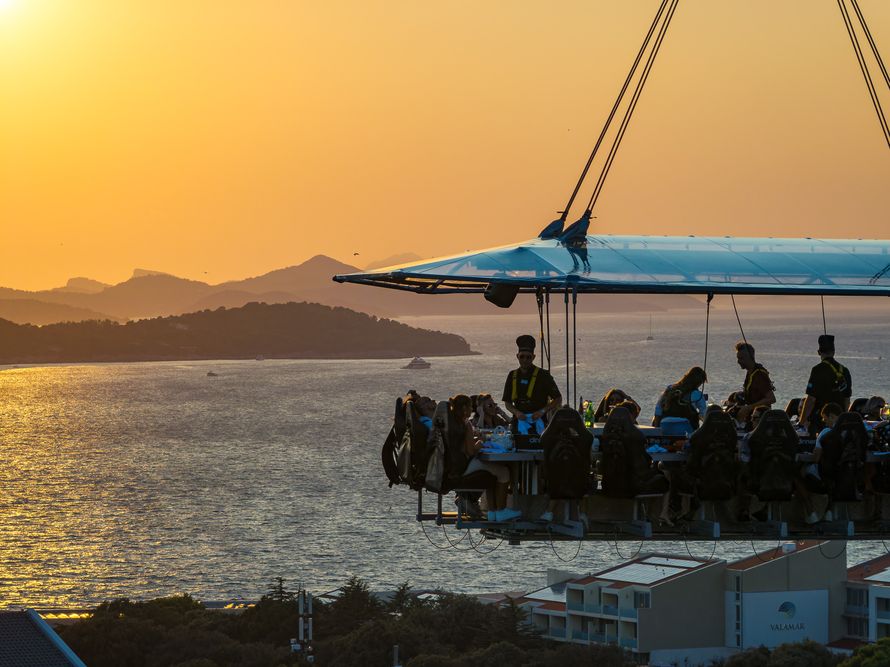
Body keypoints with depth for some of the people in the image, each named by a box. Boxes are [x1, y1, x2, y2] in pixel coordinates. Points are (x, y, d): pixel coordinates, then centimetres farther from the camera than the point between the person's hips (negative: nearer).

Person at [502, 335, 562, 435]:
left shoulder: (543, 375, 0)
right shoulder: (513, 376, 12)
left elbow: (558, 400, 2)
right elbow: (507, 402, 16)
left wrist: (542, 411, -11)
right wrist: (516, 412, -5)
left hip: (537, 423, -3)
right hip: (519, 422, 3)